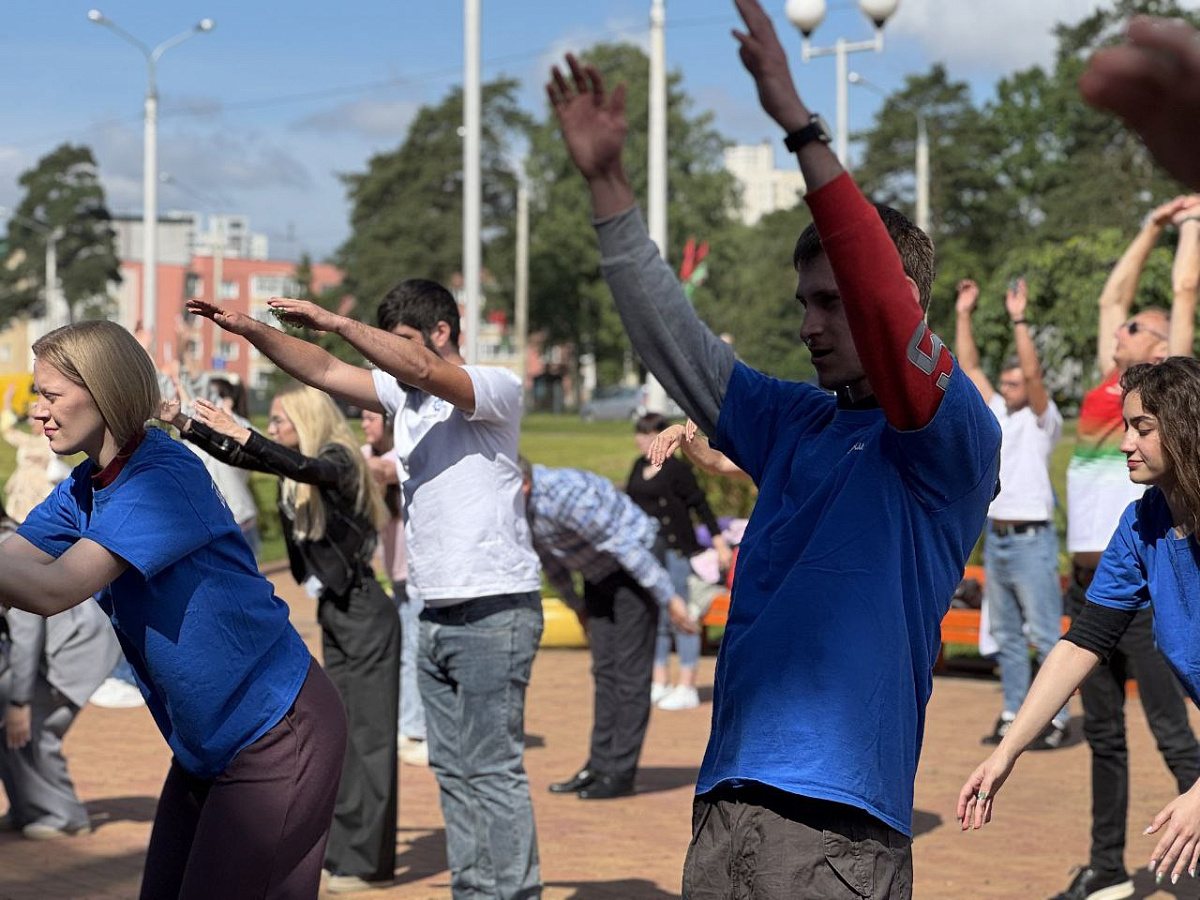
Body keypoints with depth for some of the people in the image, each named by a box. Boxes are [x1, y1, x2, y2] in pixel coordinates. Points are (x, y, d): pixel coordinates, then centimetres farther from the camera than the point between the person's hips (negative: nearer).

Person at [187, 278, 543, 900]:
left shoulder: (496, 388, -9)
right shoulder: (403, 393, 14)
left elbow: (422, 369, -27)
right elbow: (322, 372, 12)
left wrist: (334, 322, -29)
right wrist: (248, 329, 0)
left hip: (495, 611, -8)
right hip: (436, 612, 8)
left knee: (492, 770, -9)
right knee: (451, 769, 10)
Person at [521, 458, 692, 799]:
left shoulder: (563, 495, -33)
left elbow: (623, 545, -28)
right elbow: (547, 554, 13)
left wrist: (669, 599, -23)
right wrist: (575, 604, 23)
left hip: (637, 564, -9)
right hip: (599, 573, 9)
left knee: (630, 671, -7)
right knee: (604, 670, 8)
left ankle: (621, 773, -5)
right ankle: (599, 766, 11)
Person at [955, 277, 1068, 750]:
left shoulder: (1042, 419, -3)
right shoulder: (996, 413, 14)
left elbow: (1033, 372, -18)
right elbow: (968, 366, 14)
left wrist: (1020, 320, -22)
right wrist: (964, 315, 9)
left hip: (1031, 539, -7)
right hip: (995, 537, 7)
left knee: (1046, 635, -6)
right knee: (1006, 635, 10)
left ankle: (1057, 718, -5)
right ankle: (1012, 715, 14)